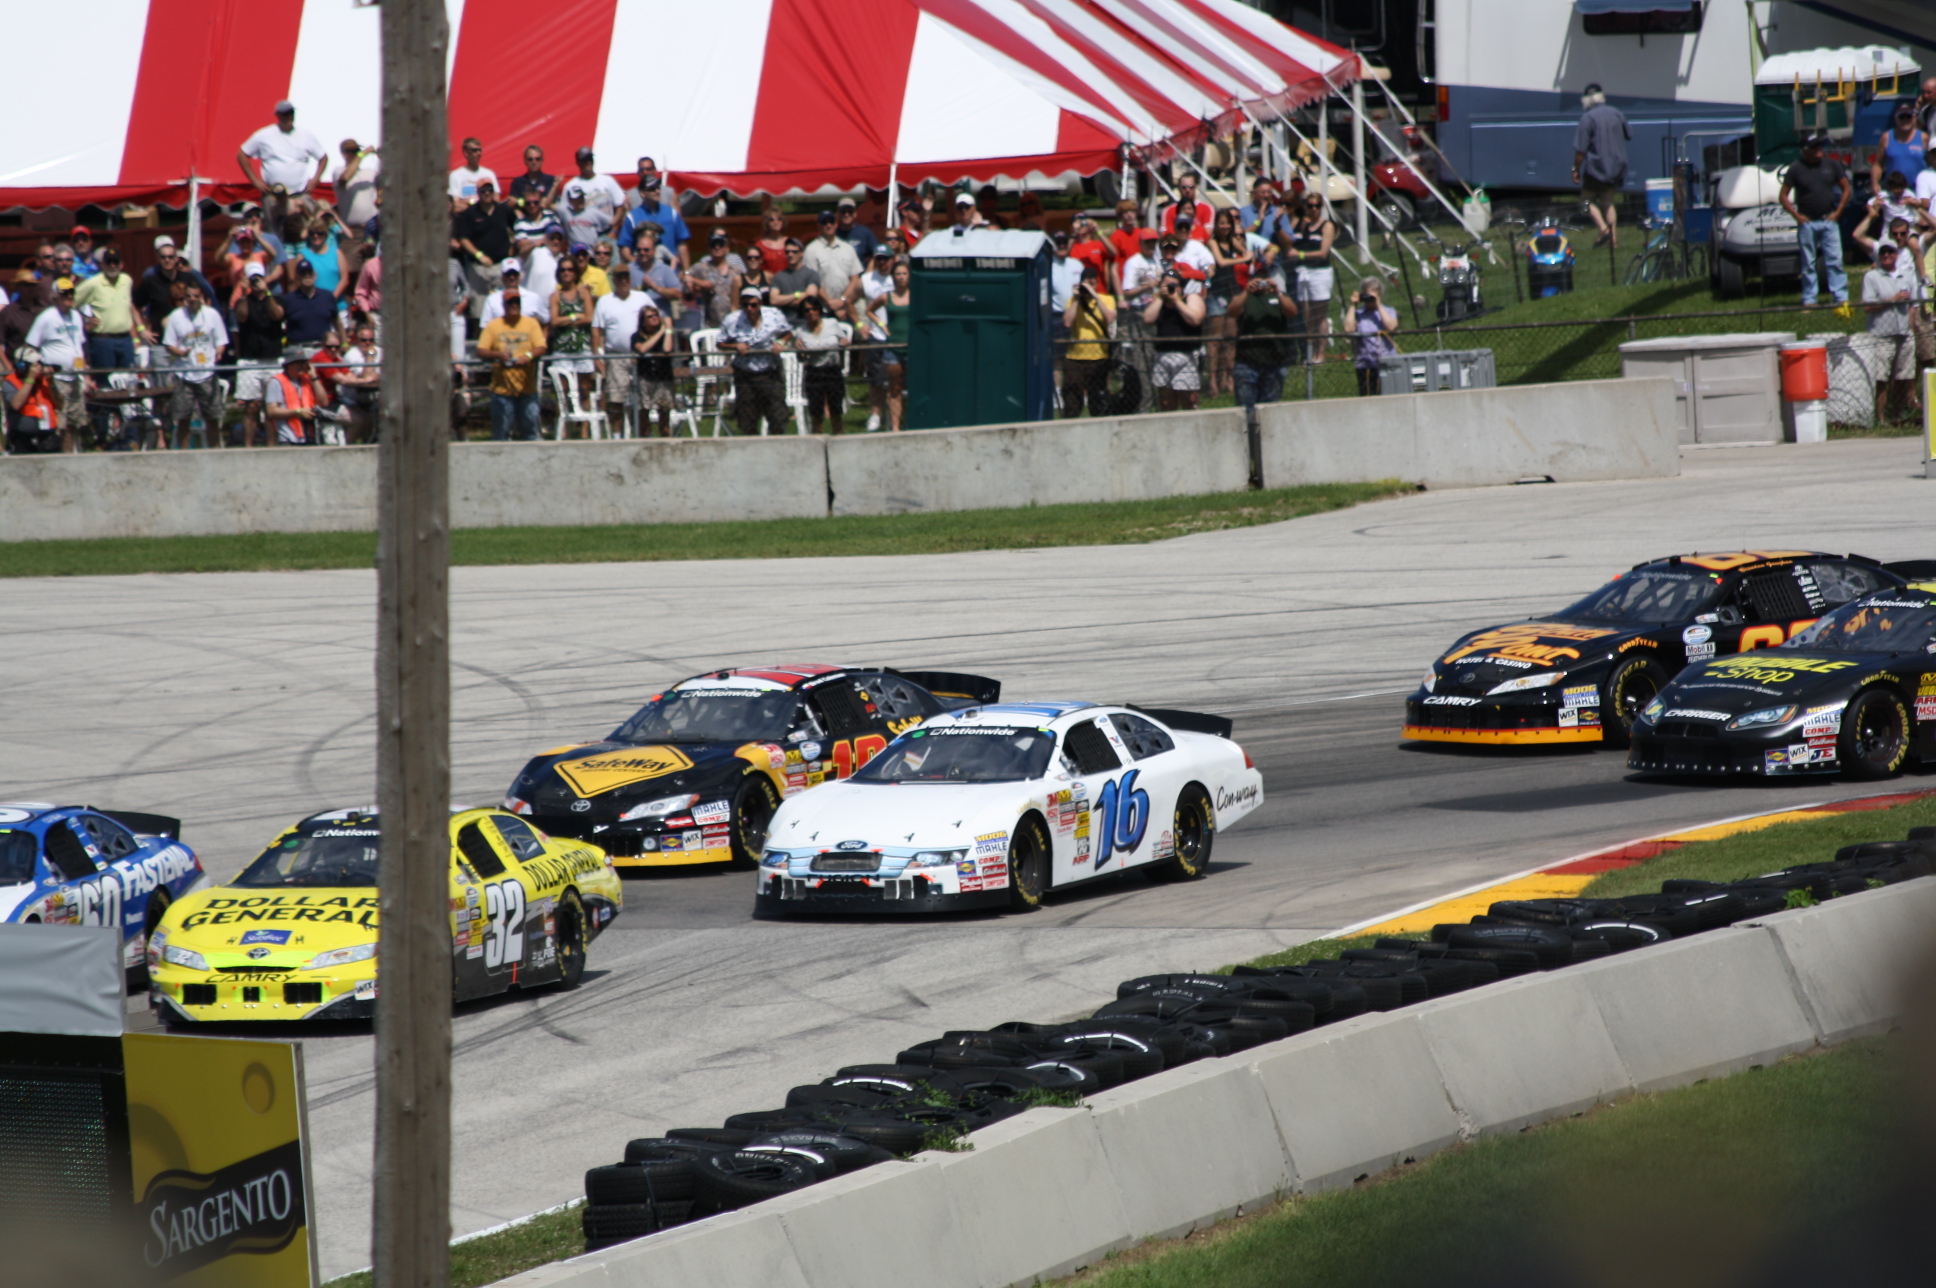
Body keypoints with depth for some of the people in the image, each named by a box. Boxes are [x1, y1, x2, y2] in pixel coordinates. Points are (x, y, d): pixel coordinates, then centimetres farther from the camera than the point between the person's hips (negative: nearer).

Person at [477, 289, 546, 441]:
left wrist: (529, 356, -22)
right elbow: (481, 351, 1)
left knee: (529, 428, 1)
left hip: (527, 387, 1)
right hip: (502, 387, -1)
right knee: (502, 430, -1)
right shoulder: (493, 325, 6)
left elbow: (541, 347, 0)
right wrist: (497, 354, -20)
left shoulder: (531, 323, 9)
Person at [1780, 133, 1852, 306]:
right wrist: (1797, 216, -7)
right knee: (1808, 264, 3)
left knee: (1835, 260, -3)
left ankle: (1841, 297, -1)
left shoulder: (1831, 165, 5)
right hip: (1807, 222, -1)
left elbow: (1846, 189, 11)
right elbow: (1784, 196, 2)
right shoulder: (1796, 168, -1)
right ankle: (1809, 300, 8)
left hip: (1828, 220, 1)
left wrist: (1837, 212, 1)